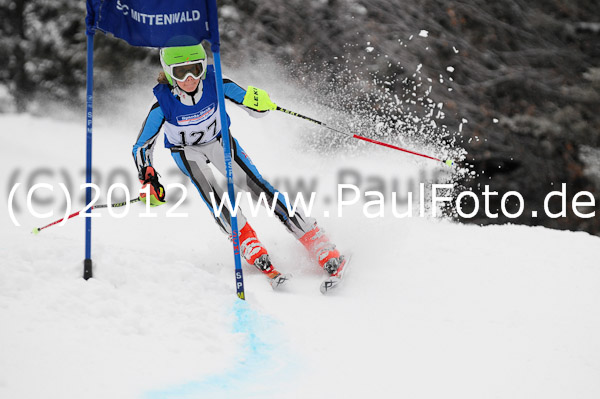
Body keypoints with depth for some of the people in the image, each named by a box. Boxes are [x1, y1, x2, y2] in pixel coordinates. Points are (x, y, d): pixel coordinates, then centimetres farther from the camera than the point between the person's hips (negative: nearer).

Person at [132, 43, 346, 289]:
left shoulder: (214, 82, -29)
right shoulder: (163, 102, -31)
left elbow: (255, 107, -21)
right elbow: (141, 147, -23)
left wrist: (257, 102, -45)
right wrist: (148, 181, -38)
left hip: (219, 140, 0)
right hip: (187, 151, 0)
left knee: (254, 184, -16)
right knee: (211, 193, -27)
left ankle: (322, 249, -17)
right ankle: (254, 251, -29)